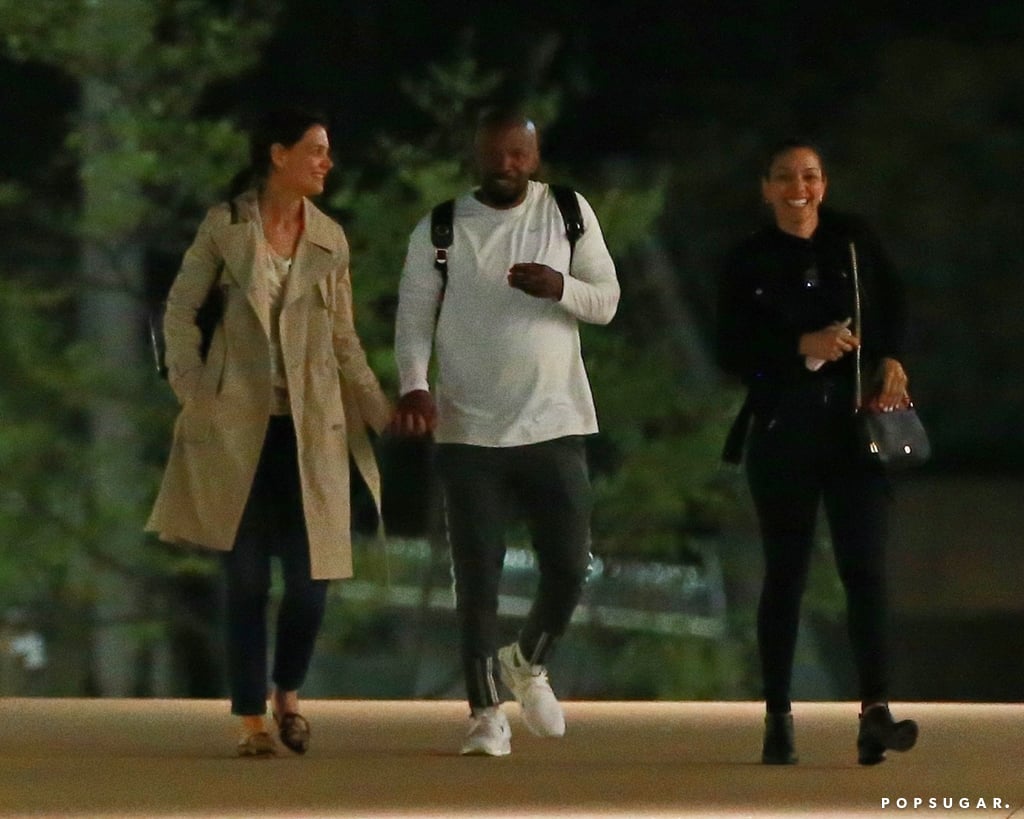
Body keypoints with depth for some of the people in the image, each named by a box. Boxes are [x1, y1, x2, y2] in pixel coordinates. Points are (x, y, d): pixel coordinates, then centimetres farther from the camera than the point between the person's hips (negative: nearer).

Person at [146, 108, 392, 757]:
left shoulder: (330, 239, 7)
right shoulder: (225, 226, 0)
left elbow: (344, 339, 11)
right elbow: (181, 309, 4)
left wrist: (382, 411, 3)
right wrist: (191, 388, -6)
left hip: (312, 426, 2)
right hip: (238, 423, -2)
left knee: (312, 575, -4)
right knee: (247, 577, -2)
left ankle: (289, 694, 21)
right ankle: (252, 719, 5)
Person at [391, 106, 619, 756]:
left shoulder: (569, 214, 4)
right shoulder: (441, 231, 0)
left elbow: (607, 301, 3)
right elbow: (414, 317, -2)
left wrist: (559, 287, -19)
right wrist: (413, 386, -20)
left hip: (554, 425, 1)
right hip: (470, 430, -1)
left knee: (569, 569, 0)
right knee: (478, 580, -1)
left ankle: (529, 664, 29)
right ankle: (486, 713, 7)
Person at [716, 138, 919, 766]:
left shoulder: (856, 242, 7)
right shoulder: (749, 262, 3)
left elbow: (896, 308, 14)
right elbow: (733, 353, -2)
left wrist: (891, 360, -5)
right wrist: (804, 347, -16)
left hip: (855, 425, 0)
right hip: (784, 428, 0)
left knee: (866, 567, -12)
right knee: (786, 573, 5)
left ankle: (876, 714, -22)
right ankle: (779, 719, 13)